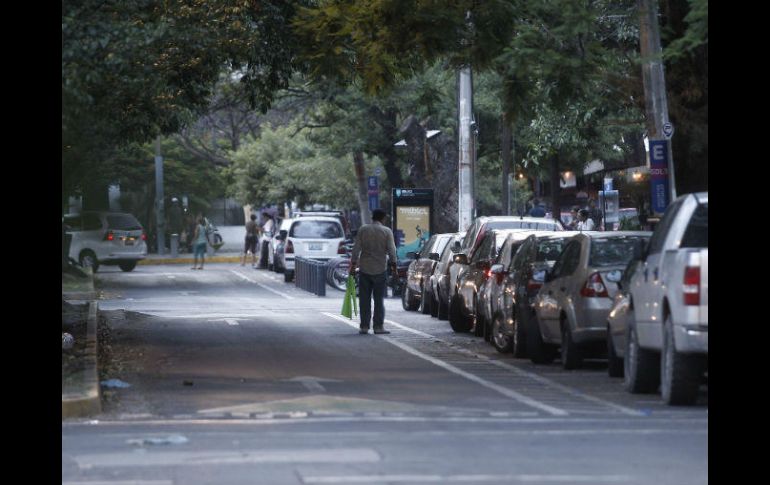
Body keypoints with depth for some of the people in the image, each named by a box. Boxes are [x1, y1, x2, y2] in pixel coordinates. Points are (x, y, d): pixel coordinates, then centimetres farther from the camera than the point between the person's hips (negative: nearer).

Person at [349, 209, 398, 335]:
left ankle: (364, 326, 6)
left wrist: (353, 263, 5)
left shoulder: (362, 229, 1)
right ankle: (378, 326, 1)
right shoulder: (387, 231, -4)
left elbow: (356, 248, -1)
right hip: (380, 269, -1)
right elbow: (391, 250, -6)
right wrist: (393, 264, 5)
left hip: (364, 269, 1)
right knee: (379, 300, 4)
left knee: (364, 300, 6)